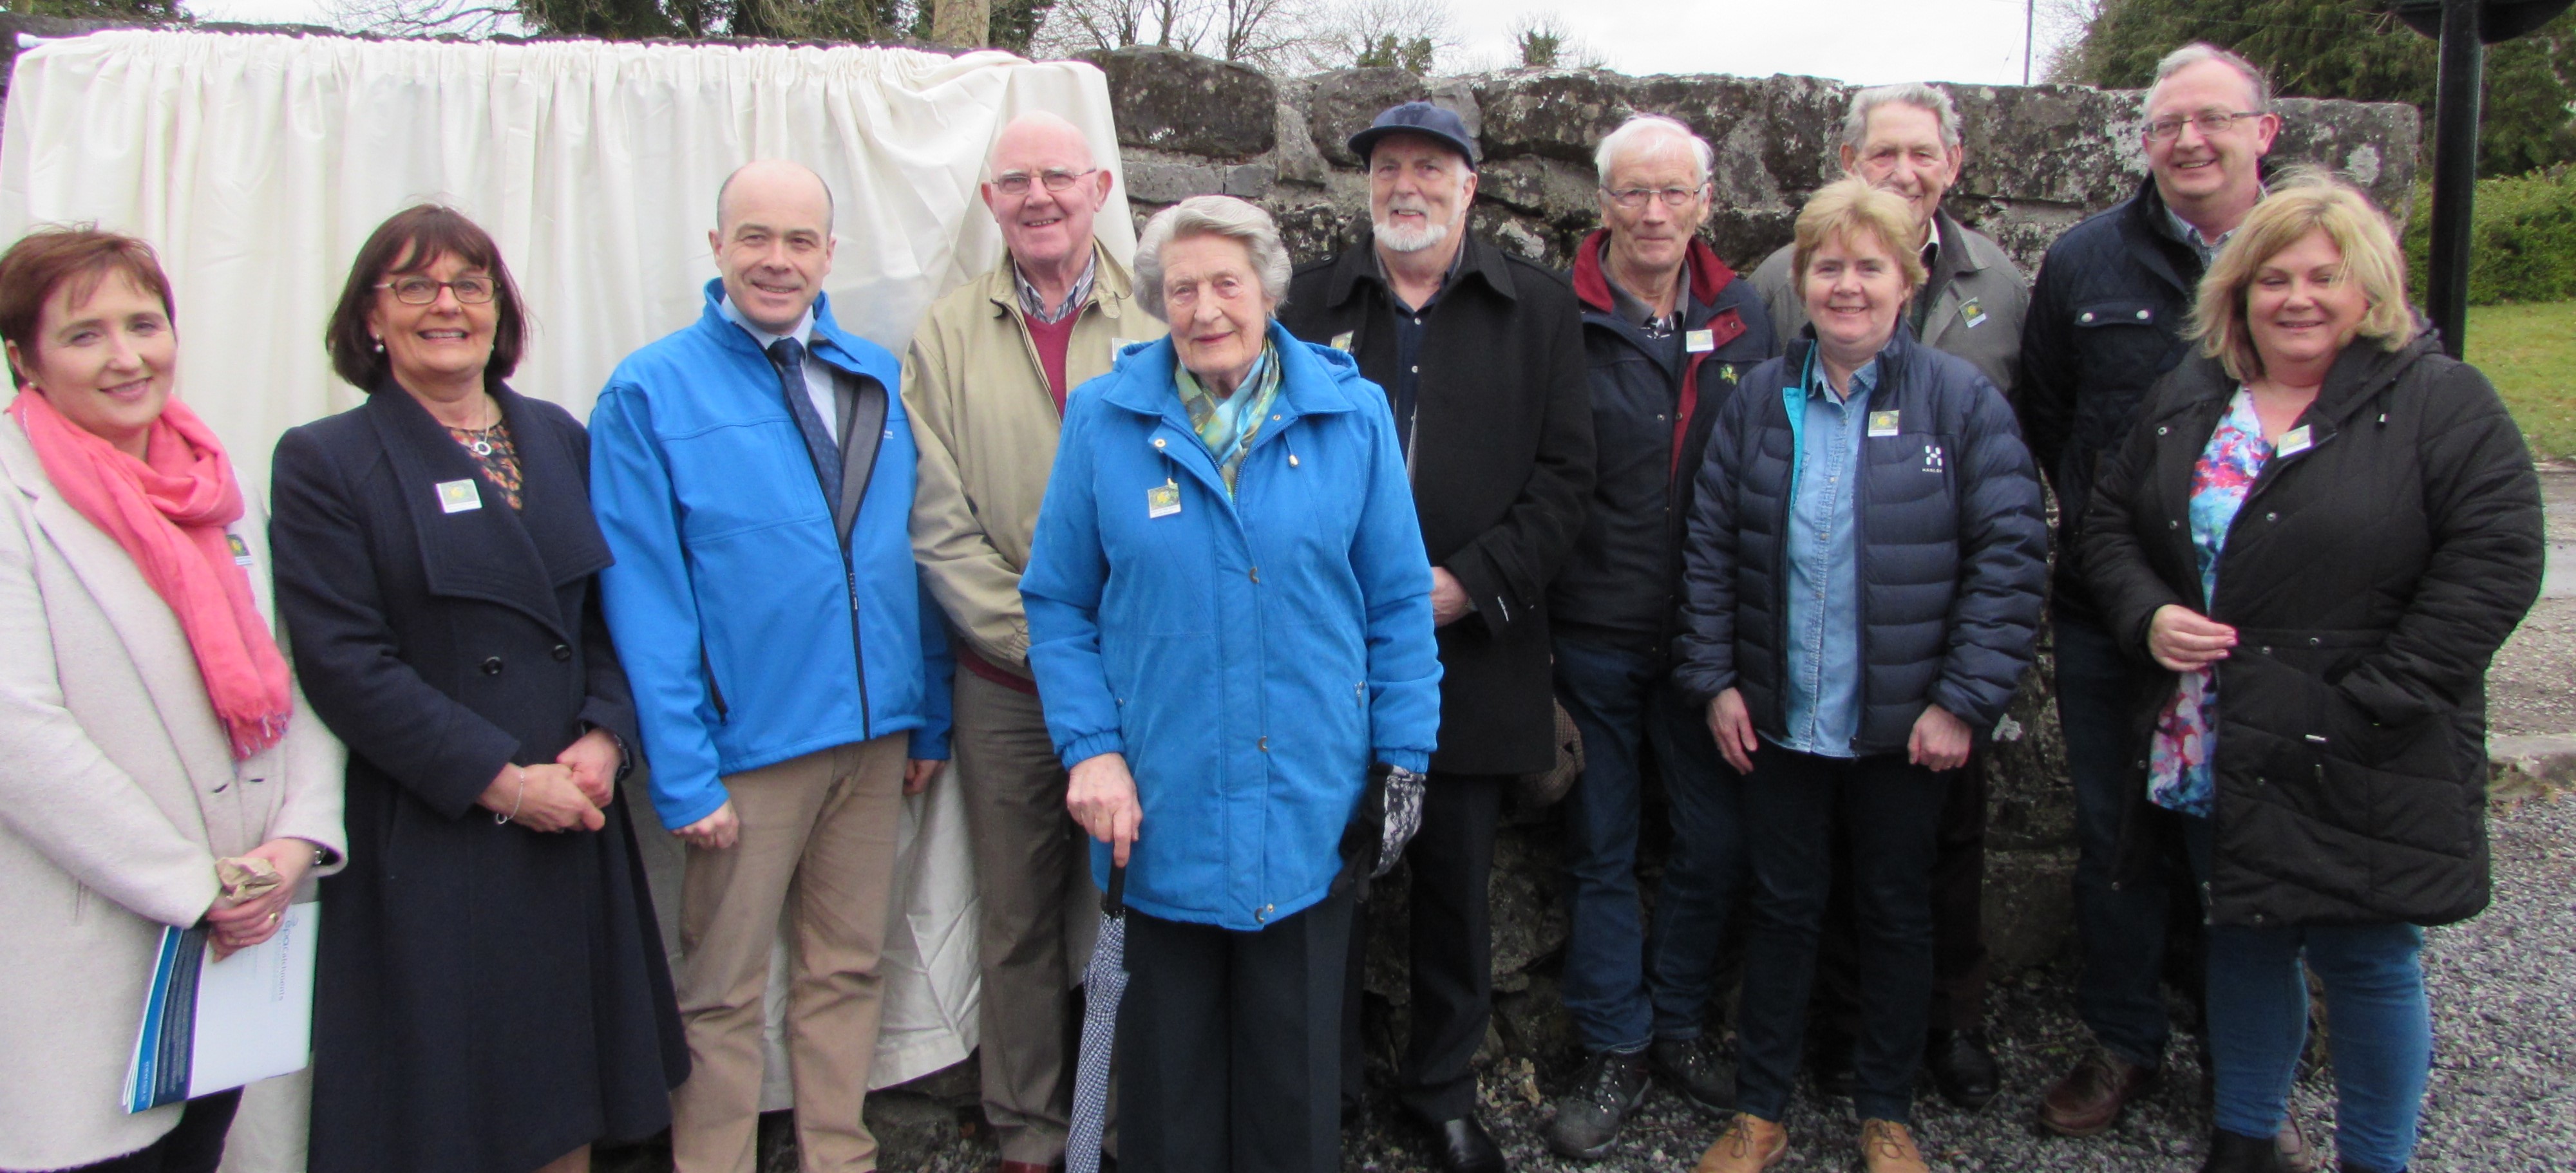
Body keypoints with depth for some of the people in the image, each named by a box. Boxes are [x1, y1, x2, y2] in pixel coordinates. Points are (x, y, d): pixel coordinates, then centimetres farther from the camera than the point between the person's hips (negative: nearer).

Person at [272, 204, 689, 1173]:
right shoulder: (323, 461, -3)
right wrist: (500, 778, -15)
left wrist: (604, 736, -7)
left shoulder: (557, 437, 11)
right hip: (430, 843, -4)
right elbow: (347, 665, -11)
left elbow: (610, 610, 11)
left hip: (575, 821, 4)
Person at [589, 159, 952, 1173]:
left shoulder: (877, 379, 9)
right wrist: (683, 774, -14)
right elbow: (645, 602, -9)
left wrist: (929, 716, 9)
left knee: (848, 971, 15)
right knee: (724, 995, 7)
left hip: (872, 734, 5)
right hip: (748, 746, -4)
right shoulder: (651, 393, -6)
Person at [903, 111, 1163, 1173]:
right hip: (1004, 682, 1)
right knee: (1018, 918, 10)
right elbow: (937, 524, 0)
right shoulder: (947, 337, 6)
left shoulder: (1158, 319, 1)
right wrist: (1038, 636, -10)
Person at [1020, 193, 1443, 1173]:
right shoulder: (1105, 418, -2)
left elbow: (1398, 602, 3)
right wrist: (1091, 749, -8)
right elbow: (1059, 604, 1)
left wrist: (1403, 757, -1)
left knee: (1296, 1060, 15)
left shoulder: (1351, 414, -1)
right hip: (1159, 810, 0)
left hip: (1310, 812, 1)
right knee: (1169, 1061, 14)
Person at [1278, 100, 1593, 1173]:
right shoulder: (1311, 302, 7)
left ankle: (1443, 1084, 30)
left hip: (1471, 651, 0)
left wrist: (1472, 581, -10)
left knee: (1457, 882, 11)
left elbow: (1564, 472, 1)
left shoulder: (1538, 309, 6)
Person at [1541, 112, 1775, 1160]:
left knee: (1715, 840, 11)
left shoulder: (1746, 317, 5)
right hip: (1592, 638, -3)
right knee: (1600, 849, 9)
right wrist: (1530, 619, -9)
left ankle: (1677, 1023, 32)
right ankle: (1614, 1049, 25)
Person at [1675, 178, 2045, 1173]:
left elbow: (2011, 554, -8)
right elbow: (1710, 546, 6)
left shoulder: (1961, 401, -6)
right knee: (1781, 907, 12)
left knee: (1896, 912, 13)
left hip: (1905, 727, -2)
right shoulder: (1759, 400, 3)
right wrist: (1715, 679, 0)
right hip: (1779, 718, 2)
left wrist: (1964, 701, -12)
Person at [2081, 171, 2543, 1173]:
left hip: (2361, 769, -4)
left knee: (2367, 960, 5)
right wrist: (2148, 615, -7)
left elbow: (2497, 559, -14)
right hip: (2214, 753, 5)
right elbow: (2109, 519, 13)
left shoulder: (2441, 402, -7)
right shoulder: (2188, 401, 8)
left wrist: (2371, 699, -18)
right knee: (2245, 941, 17)